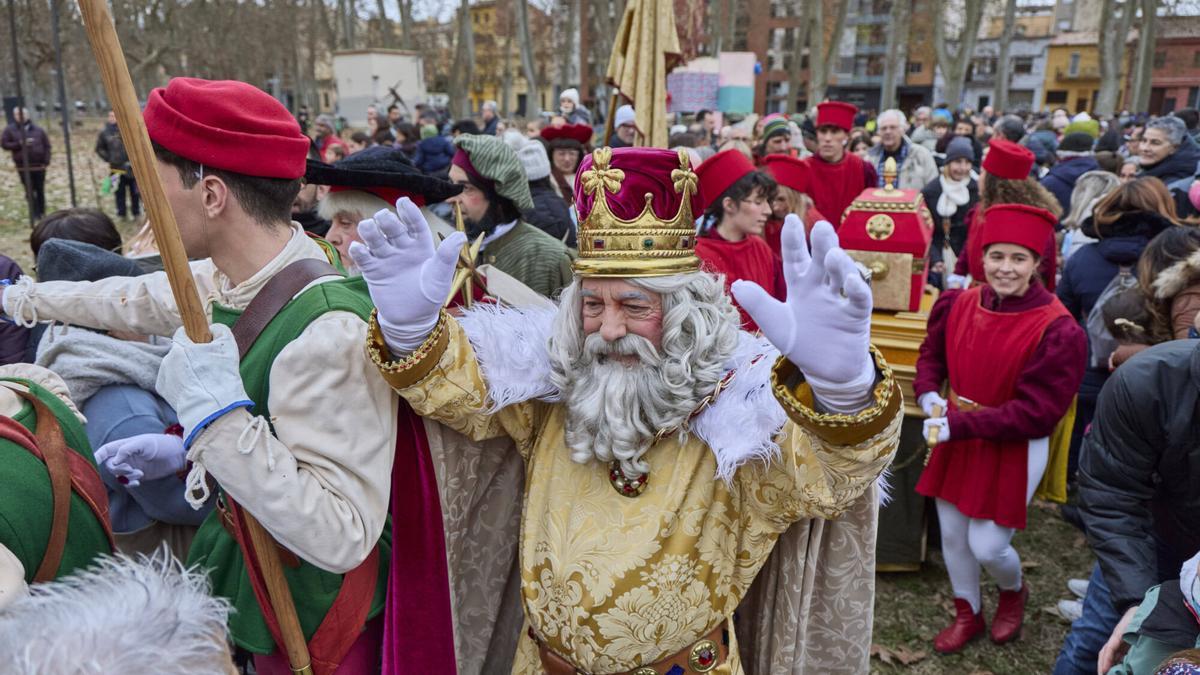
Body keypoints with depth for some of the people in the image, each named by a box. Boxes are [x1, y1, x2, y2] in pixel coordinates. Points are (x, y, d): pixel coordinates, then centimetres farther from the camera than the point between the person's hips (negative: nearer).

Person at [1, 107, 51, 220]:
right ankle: (34, 214, 2)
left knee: (40, 190, 9)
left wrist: (46, 161, -3)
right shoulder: (10, 130, 3)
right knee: (30, 191, -3)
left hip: (39, 165, 2)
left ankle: (42, 213, 20)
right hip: (23, 166, -1)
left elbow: (47, 145, 7)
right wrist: (19, 144, -15)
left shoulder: (38, 130, 7)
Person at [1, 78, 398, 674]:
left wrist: (216, 414, -38)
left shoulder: (329, 331, -35)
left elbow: (341, 539, -36)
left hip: (306, 622, -7)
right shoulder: (227, 278, -8)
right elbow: (139, 299, 15)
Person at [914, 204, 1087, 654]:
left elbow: (1036, 411, -21)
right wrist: (928, 394, -10)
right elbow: (932, 354, 11)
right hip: (957, 441, 5)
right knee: (951, 535, 15)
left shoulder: (1057, 330, -20)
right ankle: (967, 615, 41)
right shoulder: (960, 305, -6)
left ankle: (1014, 592, 40)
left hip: (1014, 449, -4)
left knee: (987, 546, 3)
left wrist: (959, 424, -26)